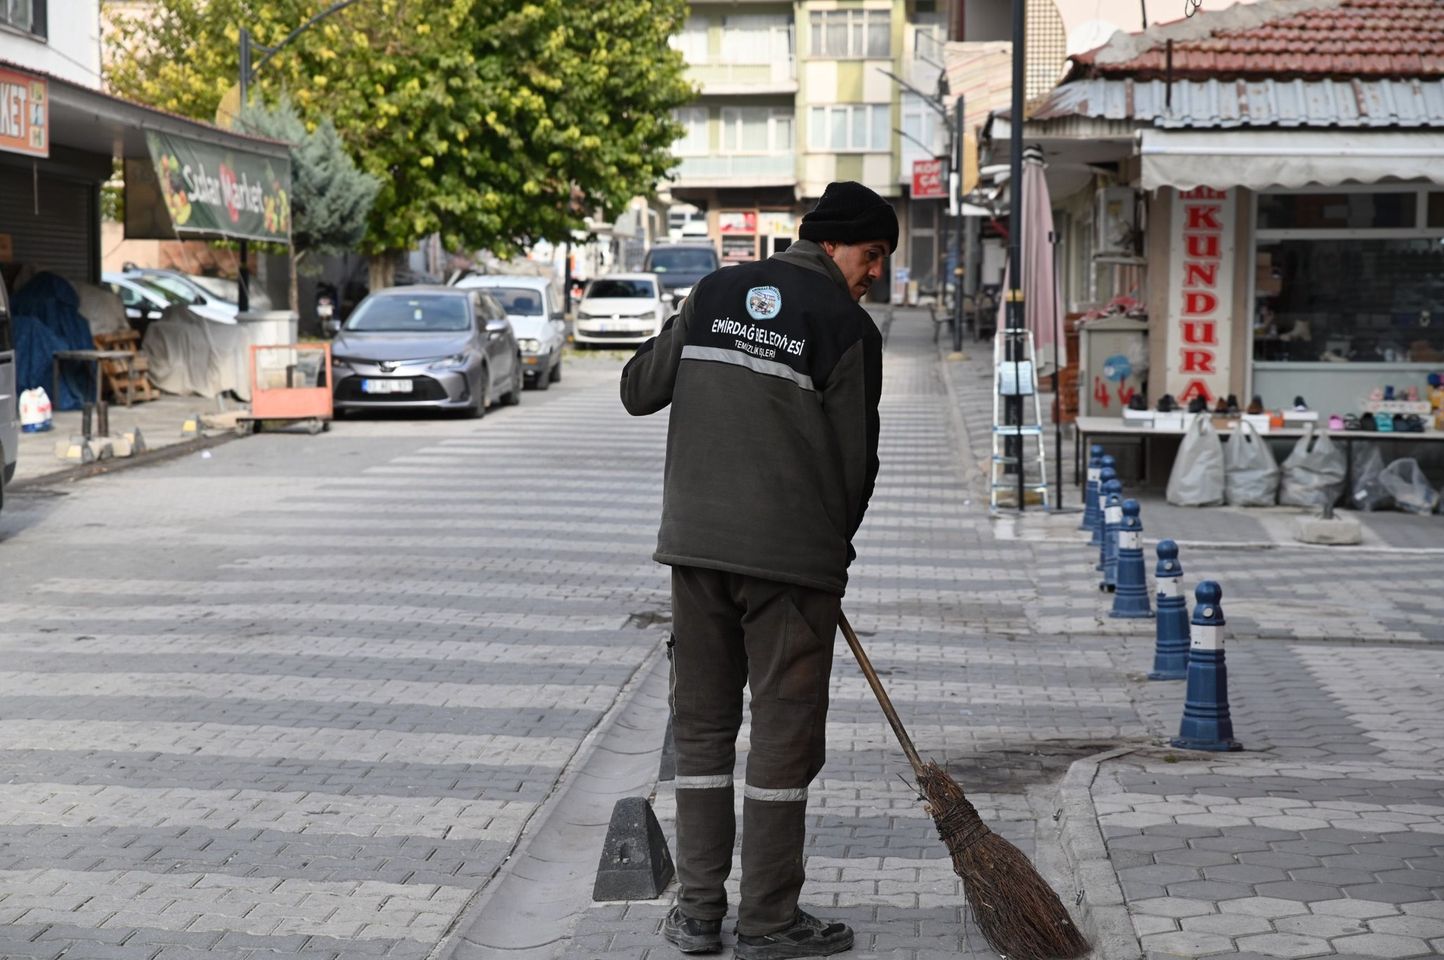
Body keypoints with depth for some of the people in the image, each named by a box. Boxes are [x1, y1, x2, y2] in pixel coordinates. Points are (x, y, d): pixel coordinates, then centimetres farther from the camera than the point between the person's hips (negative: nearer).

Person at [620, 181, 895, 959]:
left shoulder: (714, 292, 7)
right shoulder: (846, 326, -5)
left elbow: (638, 392, 14)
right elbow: (855, 458, -2)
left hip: (696, 546, 5)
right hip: (794, 558, -4)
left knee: (702, 727, 12)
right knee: (784, 735, 3)